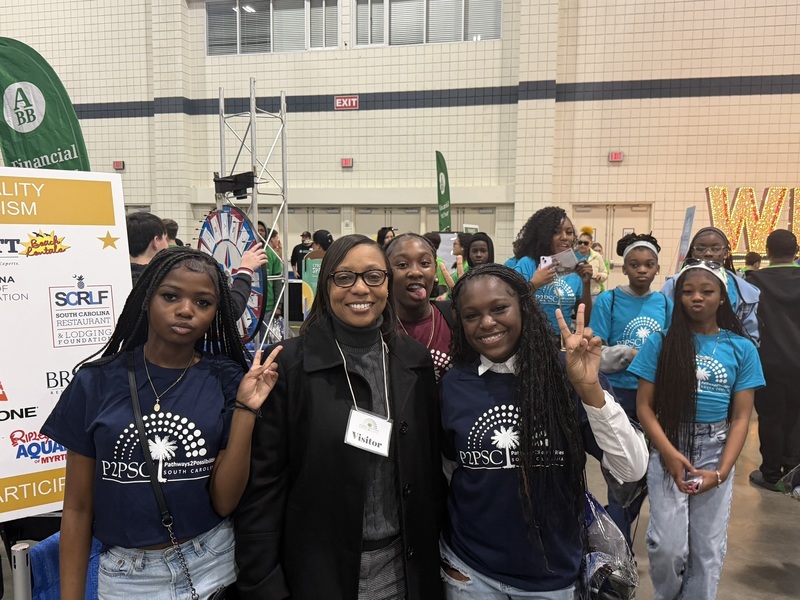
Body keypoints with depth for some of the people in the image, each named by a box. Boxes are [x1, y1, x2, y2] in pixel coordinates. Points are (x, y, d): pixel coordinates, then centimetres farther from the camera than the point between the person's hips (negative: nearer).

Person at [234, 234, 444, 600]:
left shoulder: (415, 361, 0)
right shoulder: (289, 364, -12)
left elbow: (431, 465, 6)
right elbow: (264, 480, -11)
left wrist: (433, 554, 7)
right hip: (316, 570, -3)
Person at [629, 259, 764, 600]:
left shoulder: (742, 349, 0)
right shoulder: (661, 343, -4)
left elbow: (741, 416, -1)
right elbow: (644, 406, -4)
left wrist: (722, 471, -10)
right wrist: (669, 452, -18)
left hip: (716, 453, 2)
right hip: (668, 450, -1)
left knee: (708, 548, 11)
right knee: (667, 546, -3)